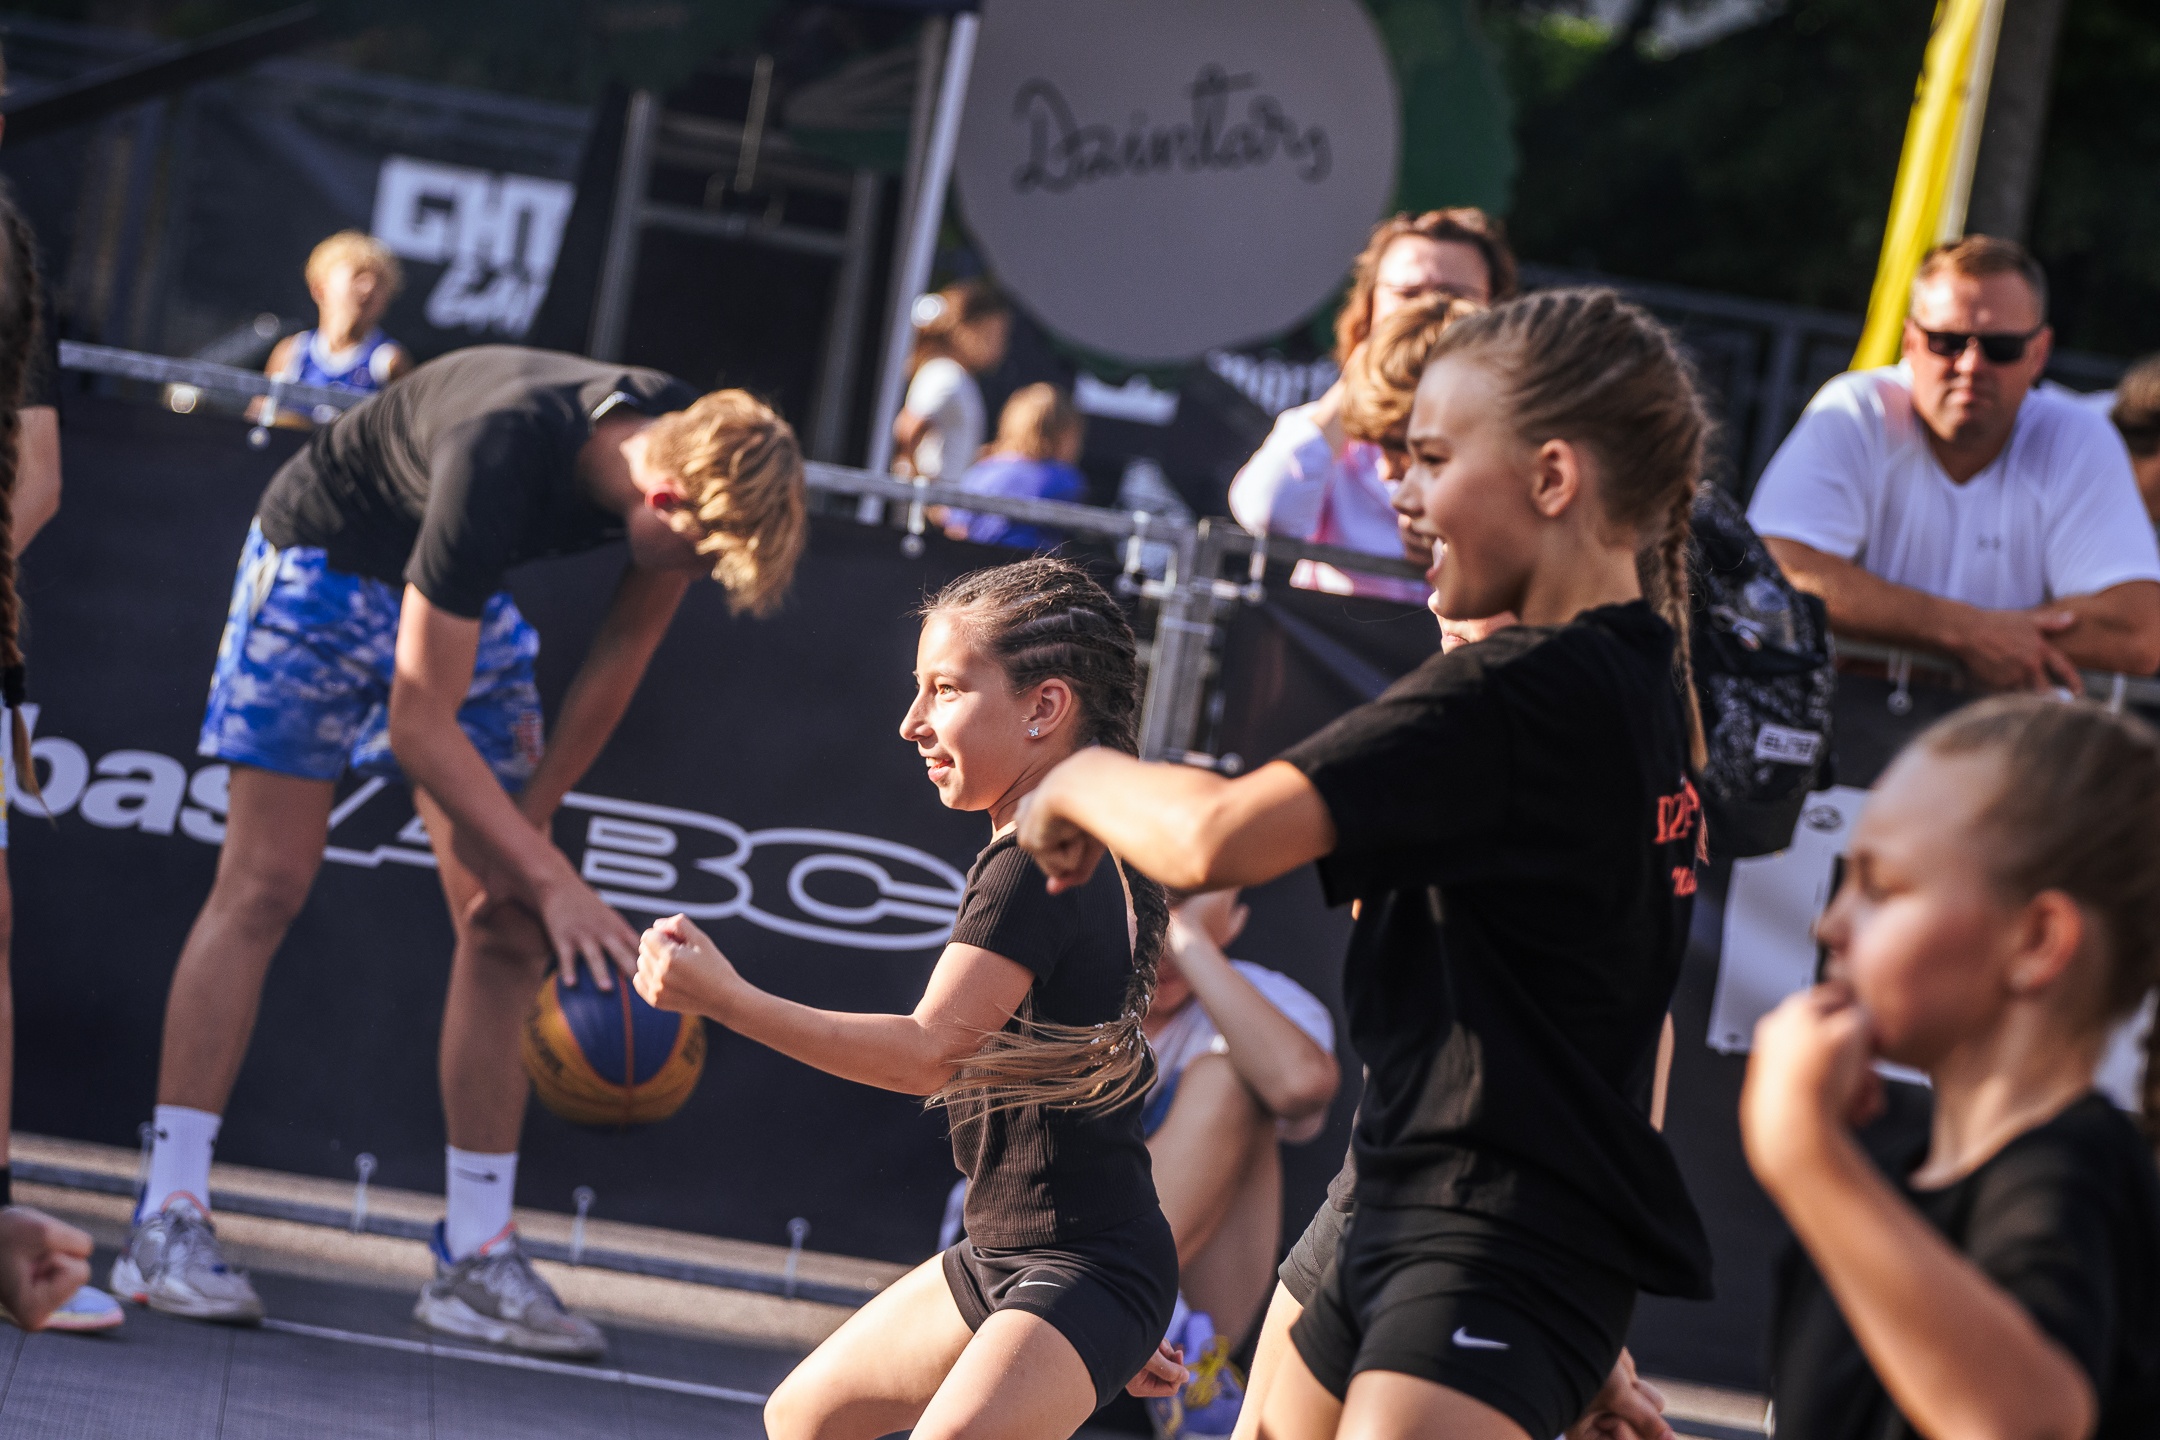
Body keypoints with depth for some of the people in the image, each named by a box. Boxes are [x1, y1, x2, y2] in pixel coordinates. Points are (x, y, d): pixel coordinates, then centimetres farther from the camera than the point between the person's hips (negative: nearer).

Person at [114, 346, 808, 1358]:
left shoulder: (700, 456, -22)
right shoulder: (503, 456, -41)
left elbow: (624, 649, -4)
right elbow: (419, 724, -34)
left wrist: (533, 814, -2)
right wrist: (551, 877, -35)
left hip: (465, 597, 6)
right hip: (326, 563, -6)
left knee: (508, 924, -3)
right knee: (265, 886, -11)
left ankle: (476, 1257, -1)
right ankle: (167, 1224, -8)